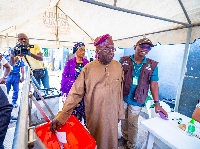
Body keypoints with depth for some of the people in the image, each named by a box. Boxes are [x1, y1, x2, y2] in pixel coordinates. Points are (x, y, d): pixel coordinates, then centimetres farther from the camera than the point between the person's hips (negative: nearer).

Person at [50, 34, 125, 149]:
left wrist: (120, 113, 7)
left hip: (112, 115, 2)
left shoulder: (118, 66, -4)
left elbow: (120, 92, 1)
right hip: (94, 116, -2)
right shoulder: (88, 68, -13)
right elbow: (75, 93, -13)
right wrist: (61, 116, -19)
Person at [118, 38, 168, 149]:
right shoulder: (124, 60, -5)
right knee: (124, 120, 20)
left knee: (132, 124, 13)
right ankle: (124, 137, 47)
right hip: (122, 97, 1)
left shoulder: (152, 65, -4)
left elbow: (153, 84, -4)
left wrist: (157, 103, -8)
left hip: (136, 101, -1)